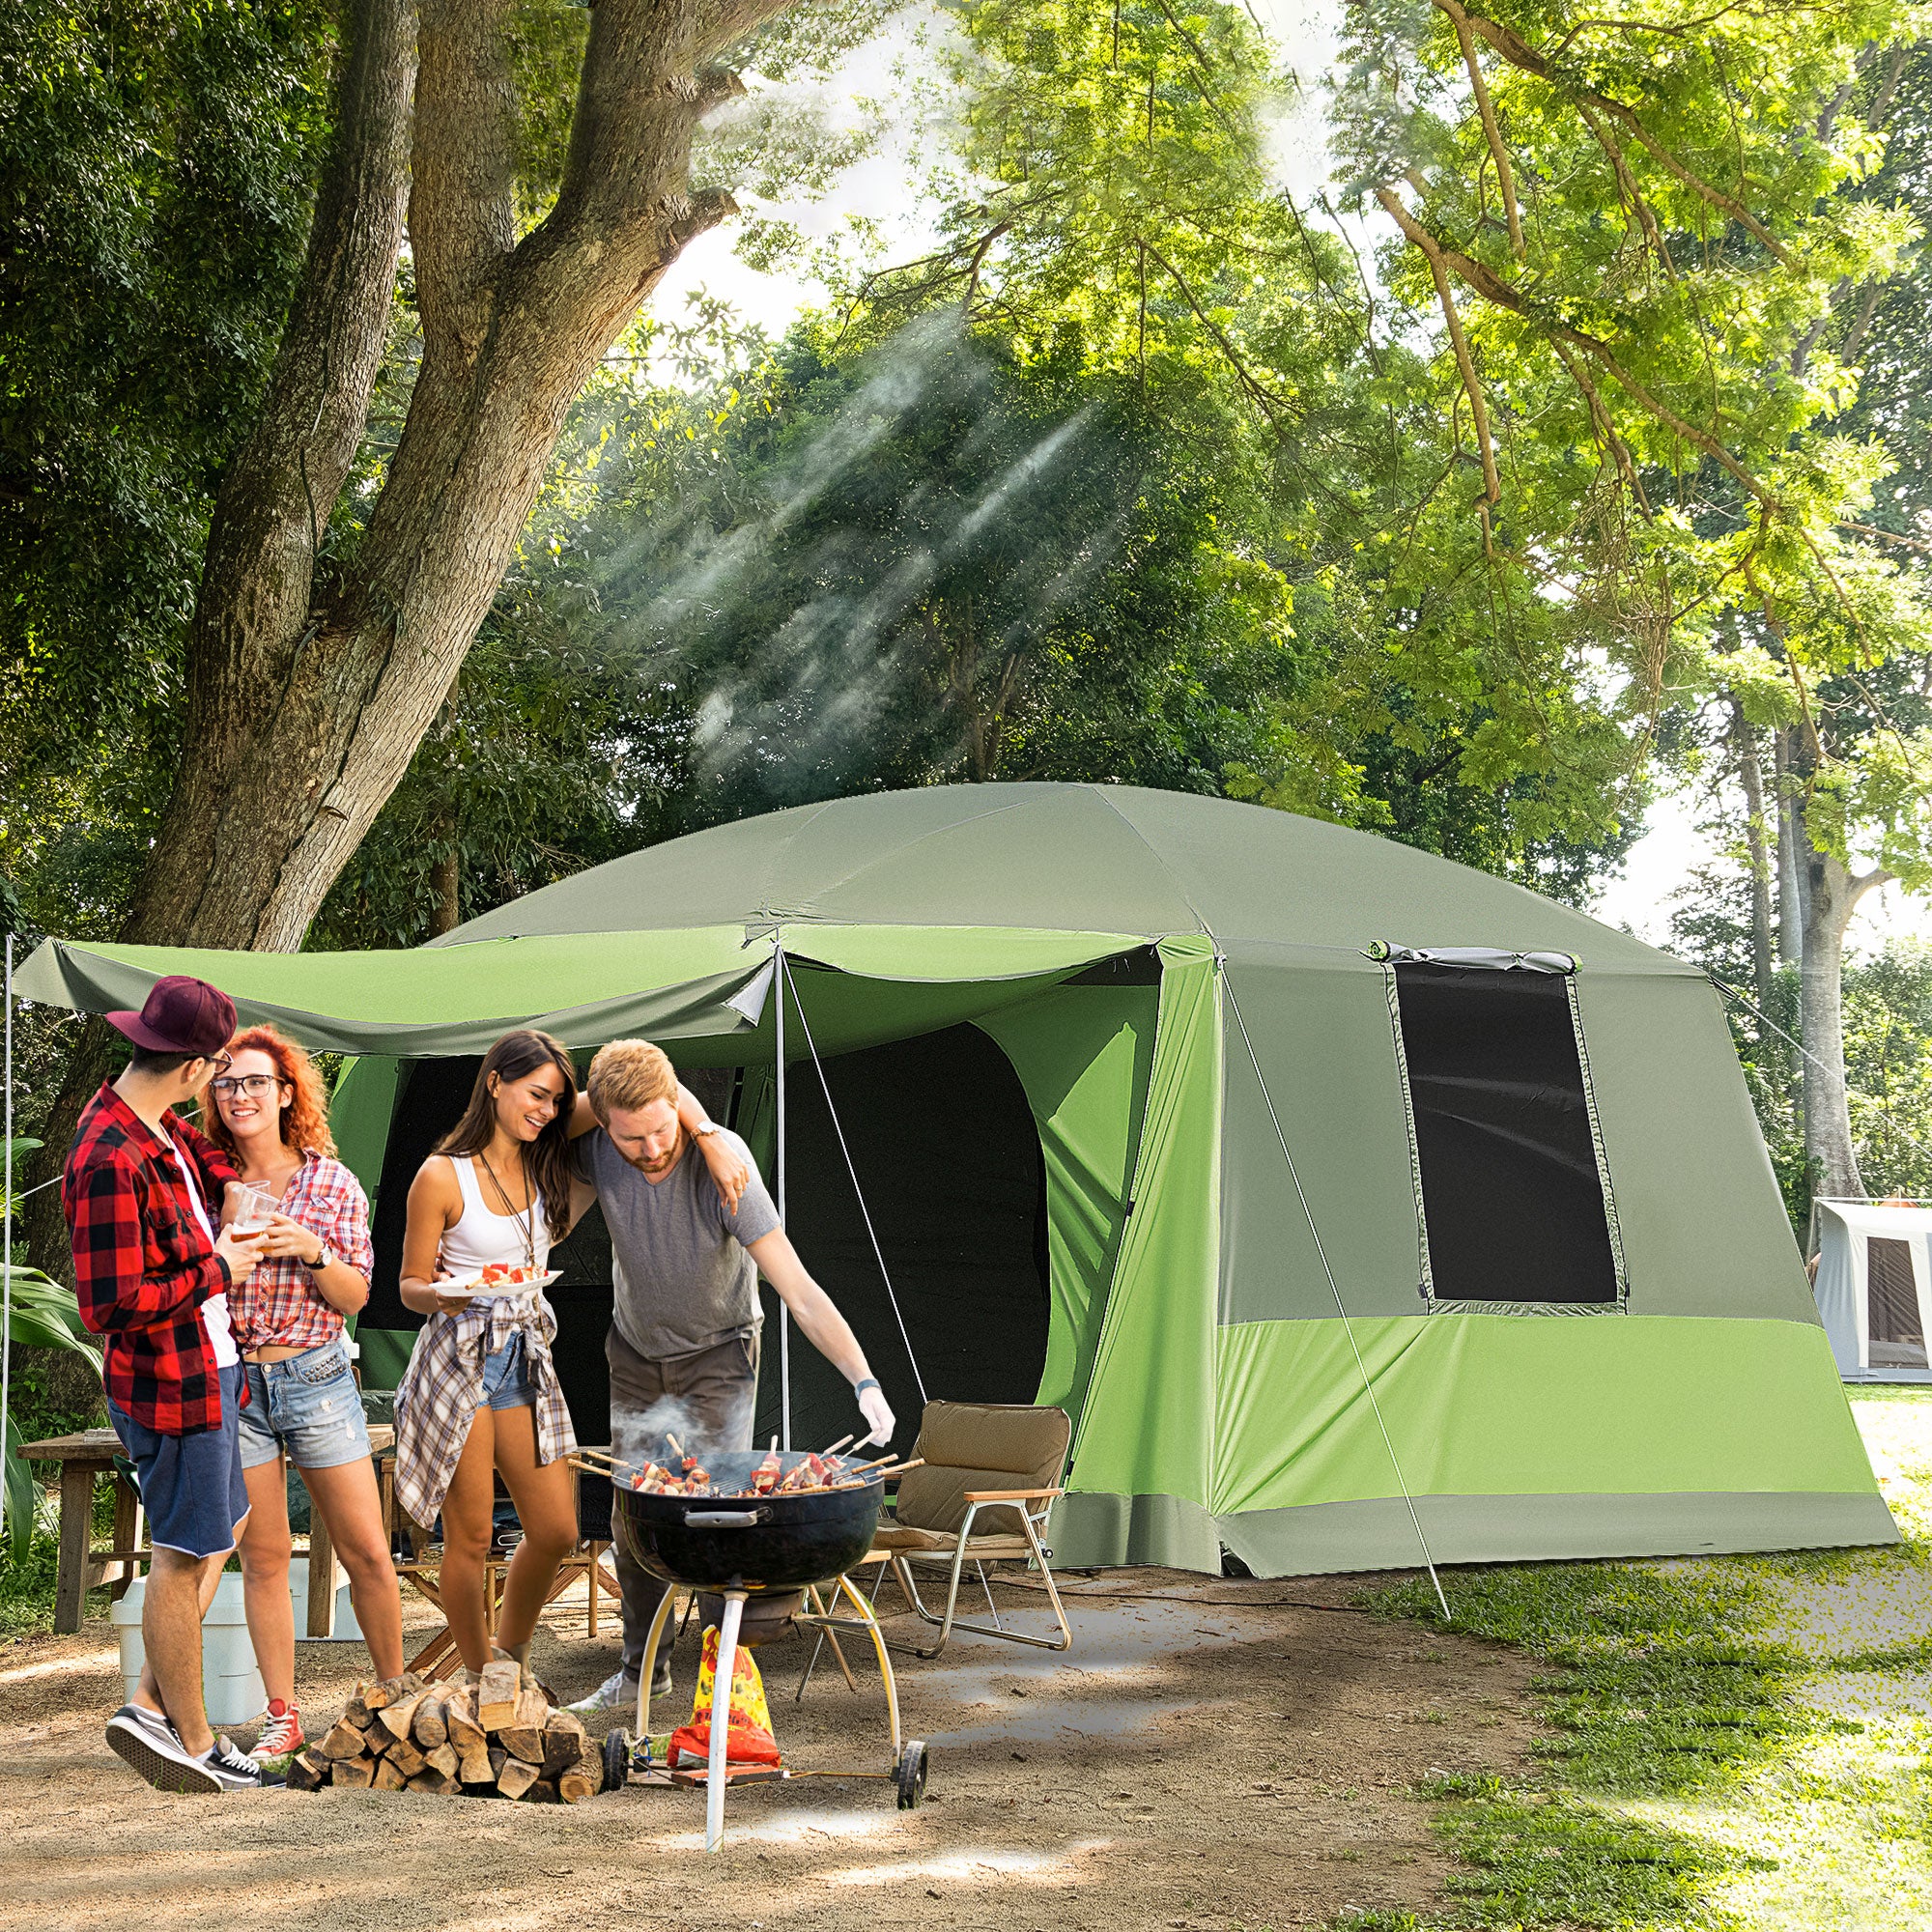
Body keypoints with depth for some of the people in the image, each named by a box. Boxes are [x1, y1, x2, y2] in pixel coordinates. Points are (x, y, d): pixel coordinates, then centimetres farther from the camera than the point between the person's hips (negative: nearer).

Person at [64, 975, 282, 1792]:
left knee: (221, 1529, 19)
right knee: (183, 1556, 2)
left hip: (209, 1371, 10)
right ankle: (193, 1744, 15)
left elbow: (210, 1162, 30)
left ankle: (153, 1707, 24)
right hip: (171, 1387, -10)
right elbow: (113, 1306, -26)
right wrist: (215, 1270, -16)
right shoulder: (109, 1160, -24)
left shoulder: (158, 1127, 5)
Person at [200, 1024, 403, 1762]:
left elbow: (355, 1297, 1)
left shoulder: (333, 1183, 1)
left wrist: (313, 1251, -17)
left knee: (367, 1553, 1)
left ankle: (395, 1694, 19)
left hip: (316, 1376, 0)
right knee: (262, 1557, 5)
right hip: (230, 1379, 0)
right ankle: (282, 1717, 14)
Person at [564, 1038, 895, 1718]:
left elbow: (797, 1288, -33)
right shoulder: (595, 1151, -24)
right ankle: (642, 1668, 22)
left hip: (717, 1355, -4)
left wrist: (863, 1380, -40)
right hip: (636, 1353, 4)